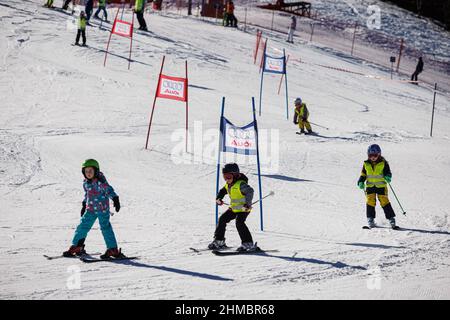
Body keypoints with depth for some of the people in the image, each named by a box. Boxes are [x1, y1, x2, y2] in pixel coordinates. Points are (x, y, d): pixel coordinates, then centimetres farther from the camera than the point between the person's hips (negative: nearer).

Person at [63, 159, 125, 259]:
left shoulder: (101, 182, -14)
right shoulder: (86, 183, 7)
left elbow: (109, 190, -18)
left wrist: (116, 200, -30)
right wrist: (84, 205, 28)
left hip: (102, 209, -6)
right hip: (90, 210, 7)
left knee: (105, 227, -8)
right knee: (82, 226, 6)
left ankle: (113, 250, -3)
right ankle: (76, 247, 18)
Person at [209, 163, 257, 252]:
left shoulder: (240, 184, -23)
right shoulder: (228, 185, 5)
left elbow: (250, 191, -35)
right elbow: (222, 191, 24)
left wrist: (247, 204, -45)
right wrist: (219, 198, 5)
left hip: (243, 209, -9)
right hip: (233, 208, 9)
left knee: (239, 223, -25)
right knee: (222, 220, 8)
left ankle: (248, 244, -20)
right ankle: (219, 241, 22)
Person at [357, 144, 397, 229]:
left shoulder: (383, 163, -1)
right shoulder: (366, 164, 6)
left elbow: (387, 172, -1)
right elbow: (363, 174, 14)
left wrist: (388, 177, -22)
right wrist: (361, 182, -1)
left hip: (381, 185, -2)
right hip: (370, 186, 2)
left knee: (384, 201, -7)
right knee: (370, 201, -5)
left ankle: (391, 218, -1)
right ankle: (370, 219, 3)